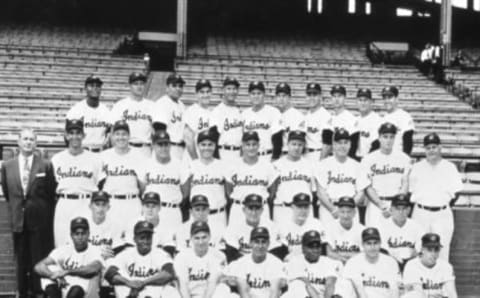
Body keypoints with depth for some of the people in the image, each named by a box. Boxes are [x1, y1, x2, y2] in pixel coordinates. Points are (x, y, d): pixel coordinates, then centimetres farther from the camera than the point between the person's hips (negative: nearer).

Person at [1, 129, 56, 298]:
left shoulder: (46, 166, -3)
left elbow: (51, 193, 3)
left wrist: (44, 214, 5)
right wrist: (14, 210, 12)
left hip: (39, 220, -2)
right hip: (18, 220, 2)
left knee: (39, 259, 1)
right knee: (21, 259, 9)